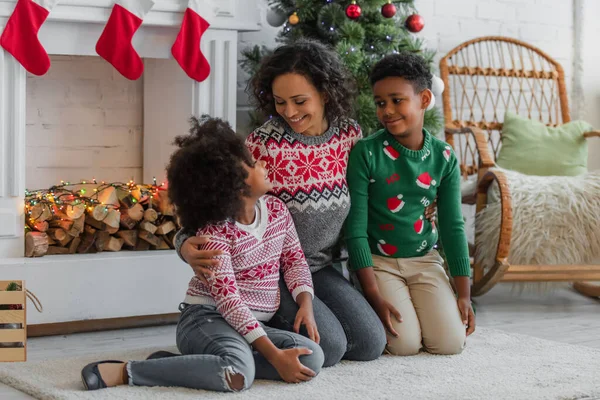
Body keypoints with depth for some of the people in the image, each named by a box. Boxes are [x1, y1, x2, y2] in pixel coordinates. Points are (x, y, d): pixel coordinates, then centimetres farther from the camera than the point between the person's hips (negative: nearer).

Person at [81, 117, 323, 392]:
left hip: (253, 325, 8)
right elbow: (229, 301, -23)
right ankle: (123, 372, -26)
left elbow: (294, 260, 14)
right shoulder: (213, 233, -17)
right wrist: (275, 356, -28)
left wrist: (306, 305, -7)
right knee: (239, 374, -39)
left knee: (312, 357, -20)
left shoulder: (277, 209, 4)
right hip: (207, 318, -7)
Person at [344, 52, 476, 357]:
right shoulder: (366, 153, -13)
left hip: (424, 260, 4)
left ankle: (416, 307, 20)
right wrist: (374, 296, -17)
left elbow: (453, 226, 4)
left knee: (450, 342, -12)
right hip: (378, 260, -3)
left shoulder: (444, 157, -1)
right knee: (405, 344, -20)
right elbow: (355, 228, -13)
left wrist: (464, 295, 0)